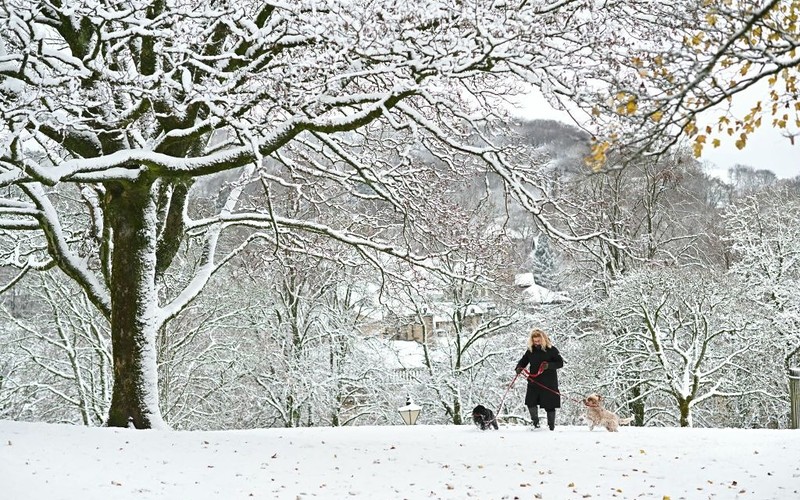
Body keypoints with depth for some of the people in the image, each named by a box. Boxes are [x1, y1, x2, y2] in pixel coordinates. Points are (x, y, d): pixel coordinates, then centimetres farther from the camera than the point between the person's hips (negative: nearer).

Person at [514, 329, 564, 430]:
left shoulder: (551, 349, -5)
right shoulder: (530, 350, 7)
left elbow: (560, 363, -6)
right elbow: (524, 360, 17)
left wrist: (549, 365, -23)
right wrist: (519, 368, -5)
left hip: (549, 383, -4)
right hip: (534, 382, 4)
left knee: (549, 405, 1)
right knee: (530, 403, -2)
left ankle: (551, 426, 14)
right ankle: (535, 422, 20)